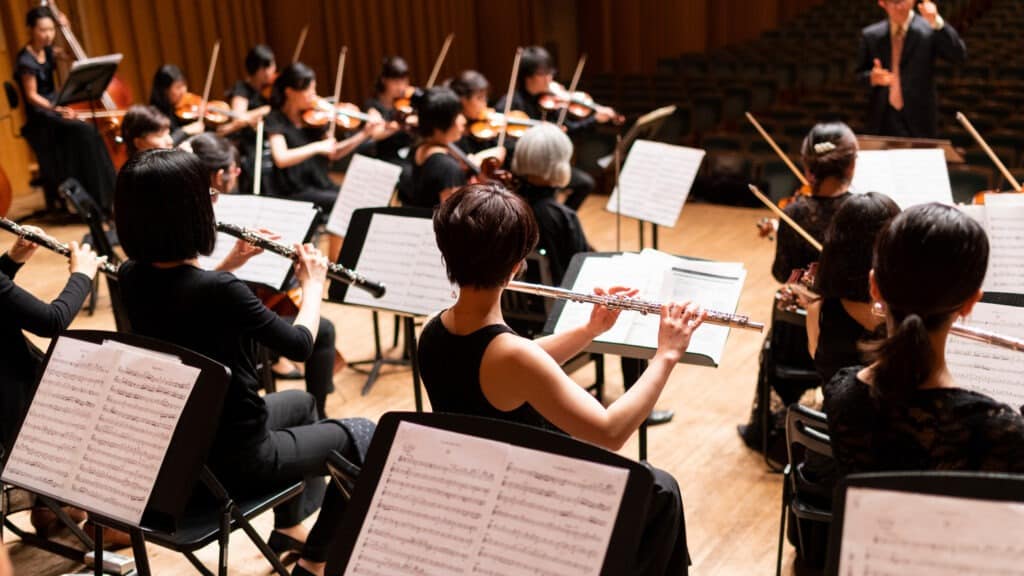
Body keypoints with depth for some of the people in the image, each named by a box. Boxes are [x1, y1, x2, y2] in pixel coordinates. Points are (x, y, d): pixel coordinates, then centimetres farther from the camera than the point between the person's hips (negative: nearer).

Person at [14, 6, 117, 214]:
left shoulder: (48, 51, 8)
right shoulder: (26, 61, -14)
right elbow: (32, 96, -16)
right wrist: (57, 109, -29)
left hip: (54, 108, 8)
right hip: (39, 116, -8)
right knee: (84, 132, -29)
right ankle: (96, 200, -26)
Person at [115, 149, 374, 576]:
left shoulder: (132, 277, -7)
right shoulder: (219, 291, -31)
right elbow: (299, 346, -15)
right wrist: (313, 285, 1)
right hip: (232, 457, -8)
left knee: (302, 402, 32)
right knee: (362, 435, 13)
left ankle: (288, 527, 44)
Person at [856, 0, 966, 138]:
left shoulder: (930, 29, -4)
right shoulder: (871, 35, 5)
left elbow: (959, 56, -17)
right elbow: (860, 73, 13)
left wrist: (937, 22, -27)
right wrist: (872, 78, -11)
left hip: (920, 120, -2)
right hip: (882, 120, 2)